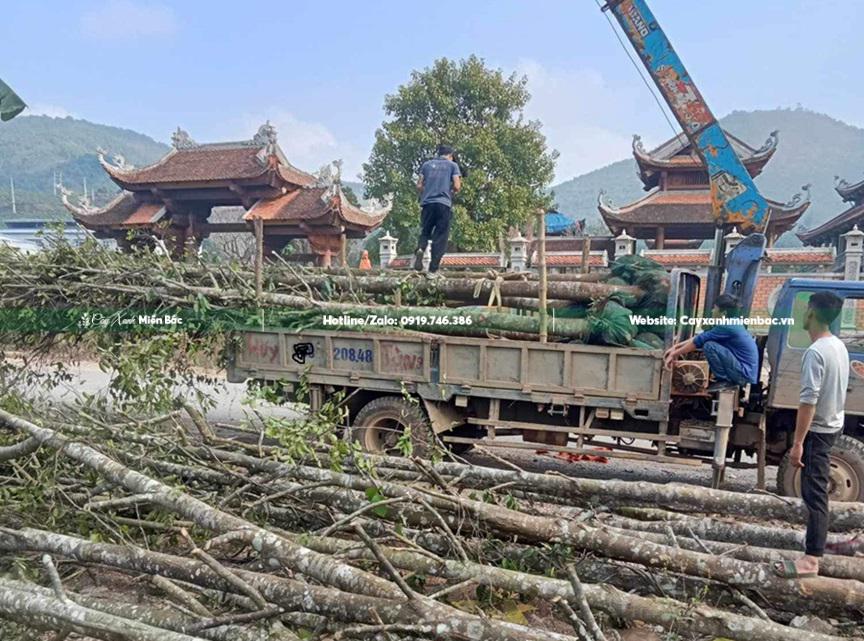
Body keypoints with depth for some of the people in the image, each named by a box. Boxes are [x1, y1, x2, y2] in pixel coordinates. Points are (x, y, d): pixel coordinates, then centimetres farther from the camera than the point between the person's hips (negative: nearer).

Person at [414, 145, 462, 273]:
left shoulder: (427, 164, 15)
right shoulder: (452, 165, 8)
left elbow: (419, 186, 10)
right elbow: (457, 186, -1)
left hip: (427, 203, 2)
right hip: (444, 203, -2)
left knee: (425, 232, 15)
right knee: (440, 236, 2)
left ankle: (420, 249, -16)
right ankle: (433, 268, -2)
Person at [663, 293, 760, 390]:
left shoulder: (726, 326, -18)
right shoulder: (732, 324, 10)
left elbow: (699, 340, -14)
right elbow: (701, 337, 13)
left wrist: (674, 354, -6)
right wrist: (676, 346, 10)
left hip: (745, 374, -10)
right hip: (748, 373, 10)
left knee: (709, 346, -20)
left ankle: (724, 380, -7)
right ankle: (725, 379, 16)